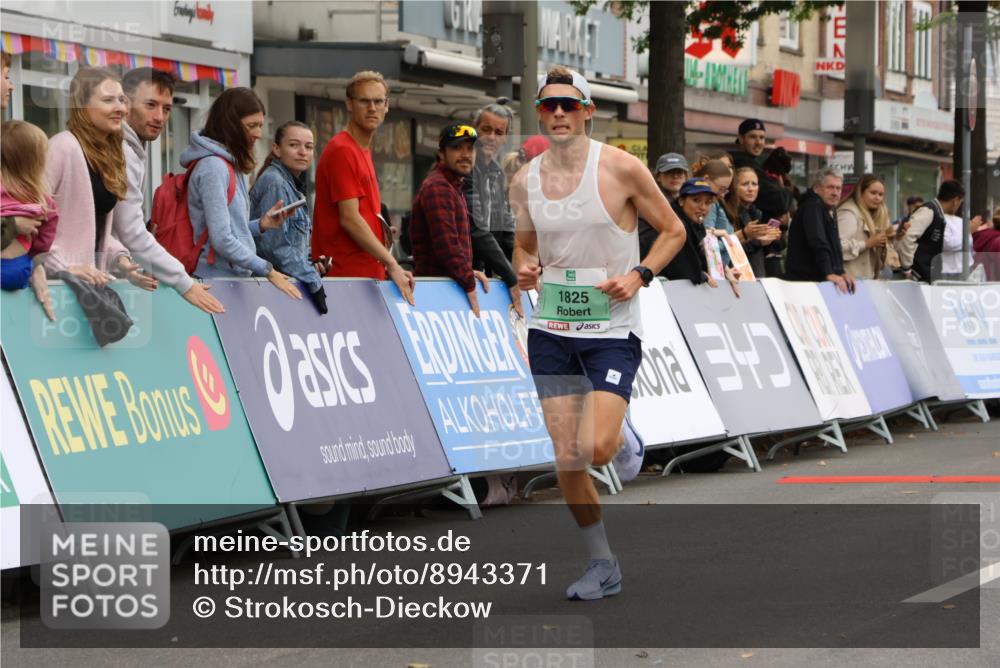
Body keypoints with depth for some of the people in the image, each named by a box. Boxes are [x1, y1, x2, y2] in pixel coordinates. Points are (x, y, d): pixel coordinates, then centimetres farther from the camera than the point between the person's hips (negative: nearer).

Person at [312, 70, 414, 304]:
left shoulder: (363, 152, 19)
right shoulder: (342, 151, -10)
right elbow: (349, 219, -16)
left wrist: (385, 265, 13)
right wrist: (392, 264, -16)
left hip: (368, 274, 9)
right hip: (346, 274, -9)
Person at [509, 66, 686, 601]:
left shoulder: (621, 169, -8)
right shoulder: (525, 181, 4)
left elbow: (672, 230, 2)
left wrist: (640, 274, -13)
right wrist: (524, 269, -3)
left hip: (612, 328, -4)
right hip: (550, 330, 4)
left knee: (597, 449, -18)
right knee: (565, 457, 0)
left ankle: (630, 441, 20)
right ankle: (602, 564, 15)